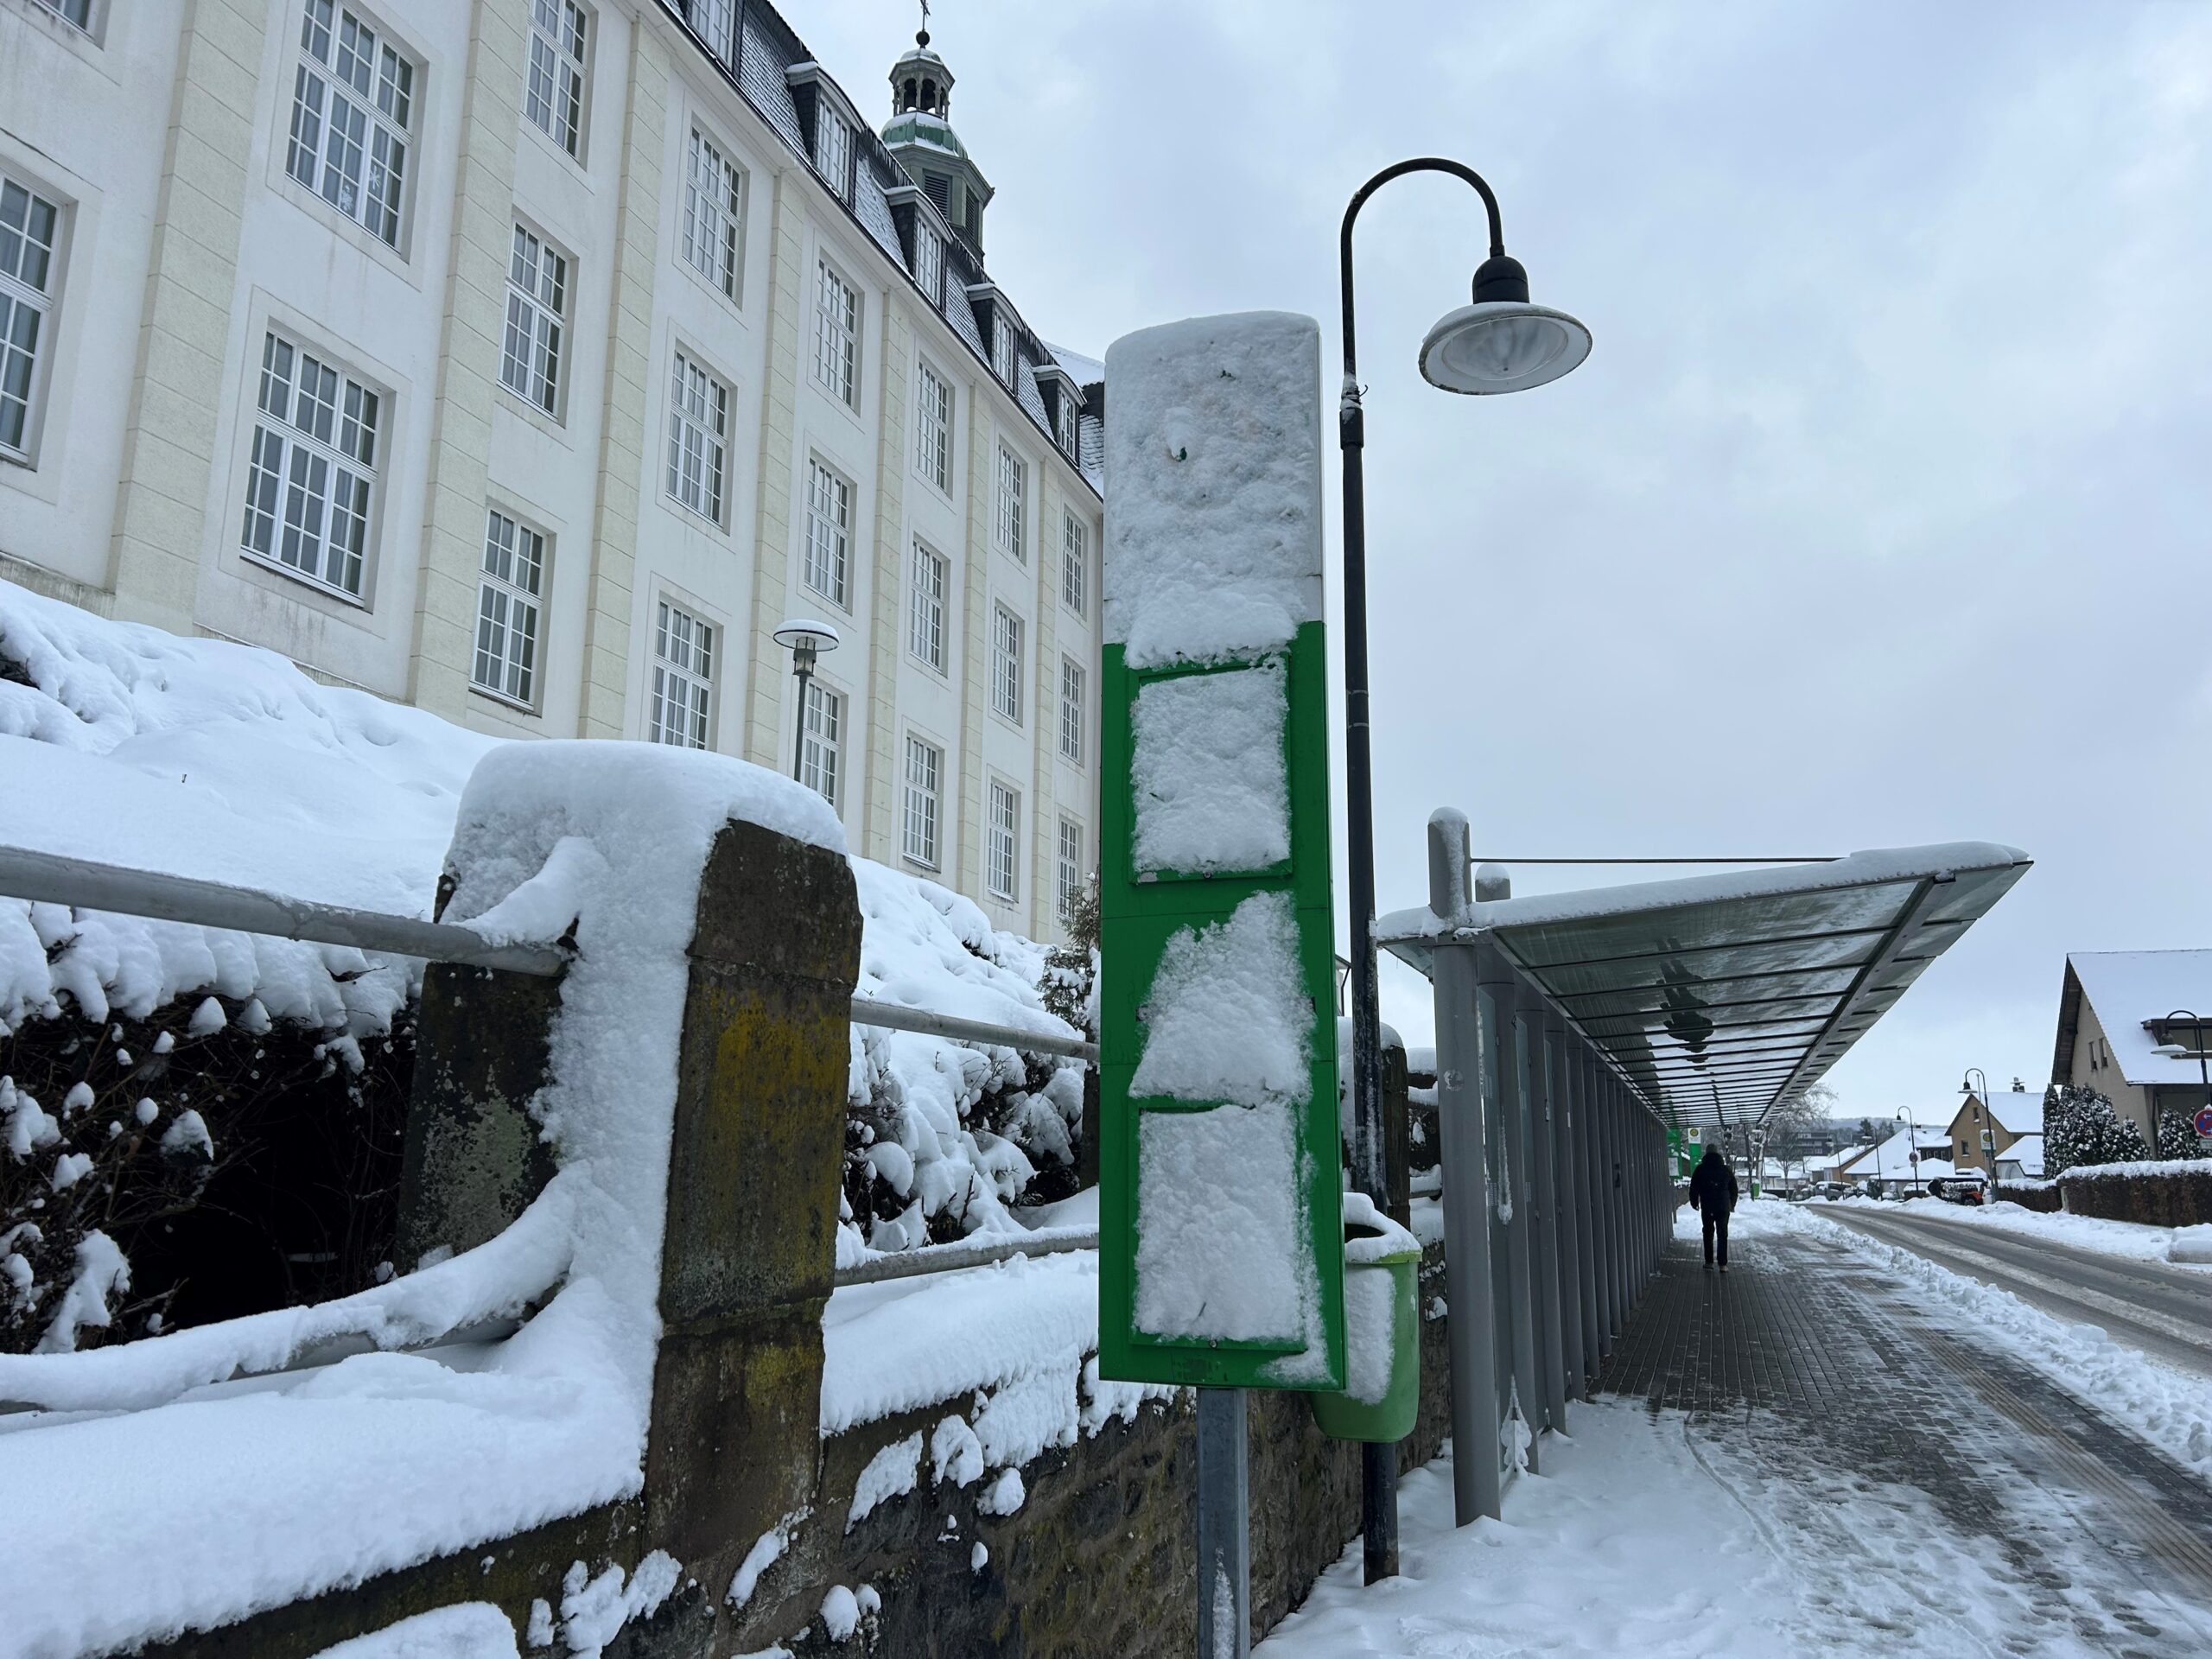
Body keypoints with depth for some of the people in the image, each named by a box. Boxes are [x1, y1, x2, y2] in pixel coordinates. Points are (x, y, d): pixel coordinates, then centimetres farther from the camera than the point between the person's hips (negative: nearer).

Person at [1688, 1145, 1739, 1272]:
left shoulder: (1700, 1169, -3)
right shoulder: (1726, 1170, 1)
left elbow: (1694, 1188, 1)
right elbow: (1734, 1189, 9)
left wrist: (1694, 1203, 15)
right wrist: (1732, 1204, 22)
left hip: (1707, 1207, 0)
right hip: (1723, 1207, 1)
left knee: (1708, 1233, 10)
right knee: (1722, 1235, 6)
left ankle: (1709, 1262, 7)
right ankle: (1723, 1264, 2)